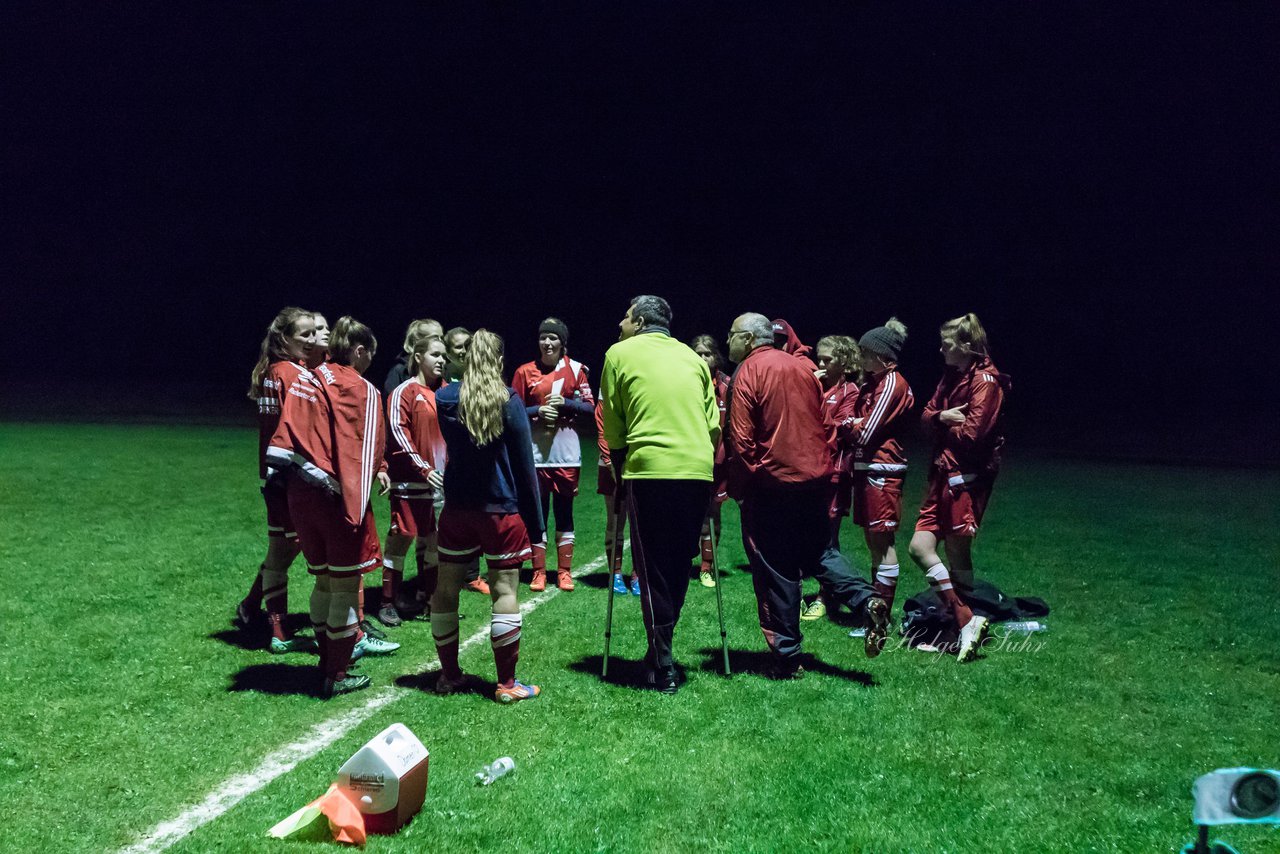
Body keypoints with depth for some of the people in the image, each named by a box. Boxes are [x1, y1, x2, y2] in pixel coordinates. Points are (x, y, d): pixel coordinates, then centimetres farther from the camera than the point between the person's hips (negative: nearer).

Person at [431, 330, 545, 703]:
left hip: (457, 508, 4)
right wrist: (535, 520, 0)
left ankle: (449, 674, 23)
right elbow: (524, 463, -6)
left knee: (446, 589, 13)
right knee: (505, 591, 1)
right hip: (501, 510, -3)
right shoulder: (508, 402, -9)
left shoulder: (446, 399, 0)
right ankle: (507, 683, 4)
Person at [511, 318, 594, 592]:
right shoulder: (525, 372, 3)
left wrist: (564, 403, -11)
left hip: (567, 455, 0)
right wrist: (538, 411, -11)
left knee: (564, 512, 6)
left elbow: (590, 408, 3)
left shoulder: (575, 369, 4)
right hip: (535, 455, 0)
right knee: (537, 513, 3)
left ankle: (565, 572, 14)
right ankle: (539, 572, 11)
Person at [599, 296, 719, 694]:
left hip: (649, 470, -4)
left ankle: (663, 668, 4)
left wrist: (619, 466, 20)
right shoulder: (693, 357, 17)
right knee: (679, 564, 15)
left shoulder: (620, 354, 7)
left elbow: (612, 423, 8)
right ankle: (661, 649, 23)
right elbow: (714, 424, 13)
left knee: (652, 569, 4)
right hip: (698, 471, 4)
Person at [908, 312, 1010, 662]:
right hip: (943, 474, 9)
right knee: (920, 546, 4)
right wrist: (943, 417, -9)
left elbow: (972, 433, -18)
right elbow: (927, 415, 12)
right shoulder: (951, 376, 15)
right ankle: (967, 622, 11)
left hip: (967, 477, -9)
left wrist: (946, 426, 0)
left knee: (957, 551, -5)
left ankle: (965, 622, 10)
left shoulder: (985, 380, -11)